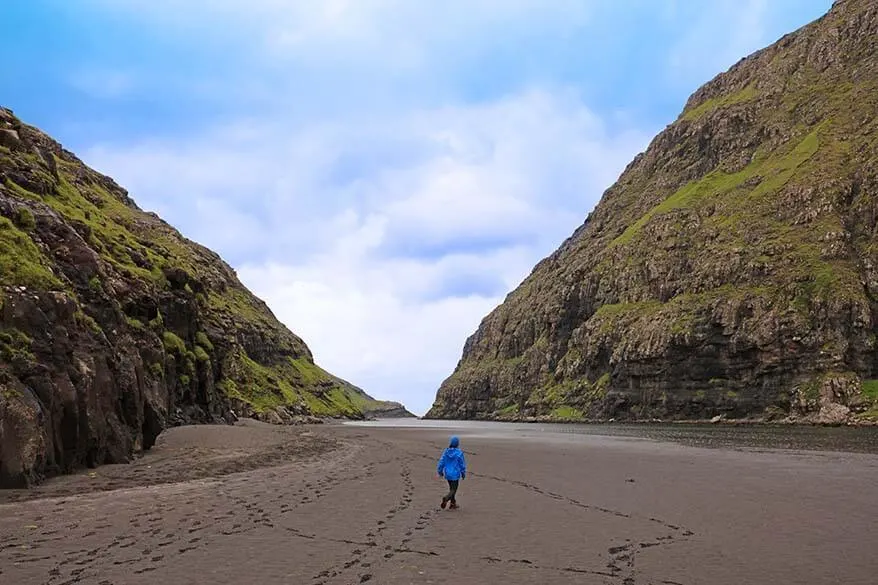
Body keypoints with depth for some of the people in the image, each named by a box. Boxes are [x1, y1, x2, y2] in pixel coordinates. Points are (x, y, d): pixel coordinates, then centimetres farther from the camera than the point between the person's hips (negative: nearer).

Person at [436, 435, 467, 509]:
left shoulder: (446, 452, -4)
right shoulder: (459, 453, -14)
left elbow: (441, 462, -1)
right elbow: (462, 464, -7)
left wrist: (440, 471, 12)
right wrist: (463, 474, 6)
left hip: (447, 474, 5)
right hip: (455, 474, -5)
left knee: (451, 488, 21)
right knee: (453, 490, 1)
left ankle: (453, 504, 26)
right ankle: (446, 498, -25)